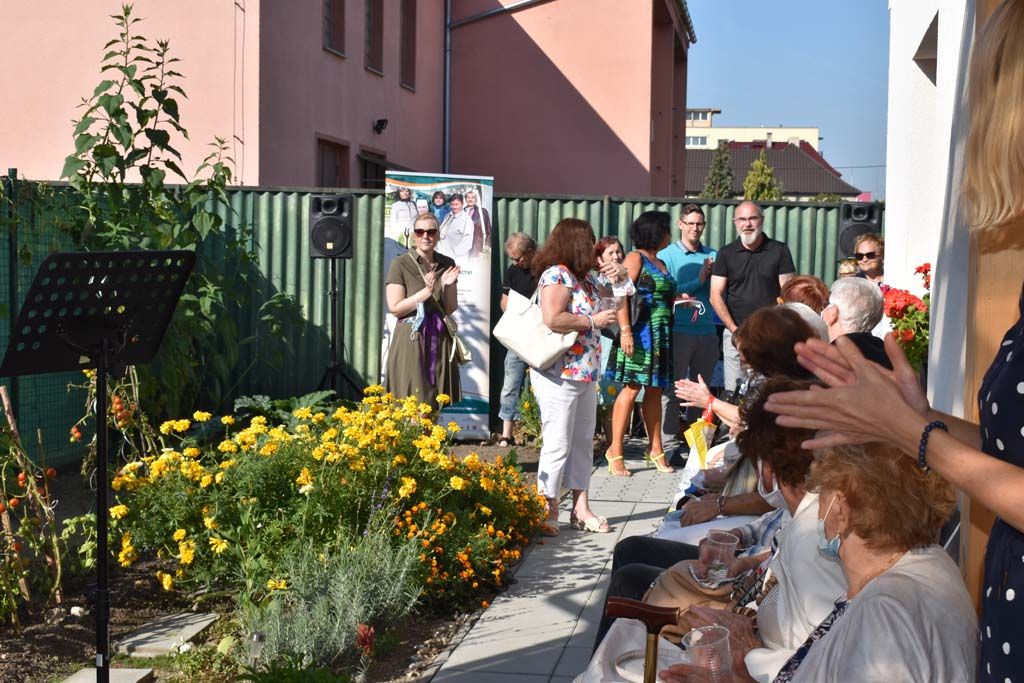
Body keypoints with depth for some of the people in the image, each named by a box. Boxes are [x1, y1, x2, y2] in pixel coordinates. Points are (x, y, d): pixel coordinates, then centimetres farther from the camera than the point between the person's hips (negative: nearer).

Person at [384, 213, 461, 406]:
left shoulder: (447, 265, 7)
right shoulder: (401, 264, -6)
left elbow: (451, 309, 9)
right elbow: (395, 308, -9)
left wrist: (447, 287, -9)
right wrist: (426, 291, -17)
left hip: (439, 339, 4)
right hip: (411, 339, -4)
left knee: (436, 403, 4)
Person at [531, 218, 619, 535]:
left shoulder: (585, 277, 13)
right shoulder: (556, 275, -14)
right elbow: (552, 319, -25)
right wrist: (594, 321, -16)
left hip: (585, 374, 10)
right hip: (559, 375, -10)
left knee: (583, 443, 13)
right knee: (558, 444, -4)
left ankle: (581, 509, 22)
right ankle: (548, 512, 5)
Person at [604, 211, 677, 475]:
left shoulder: (660, 263, 21)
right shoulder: (635, 258, -4)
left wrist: (678, 300, 12)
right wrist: (625, 330, -21)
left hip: (660, 334, 8)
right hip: (640, 331, -8)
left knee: (655, 390, 9)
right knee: (631, 388, -9)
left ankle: (656, 449, 14)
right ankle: (615, 450, -6)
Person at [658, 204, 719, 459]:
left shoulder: (713, 255, 12)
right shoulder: (666, 255, 2)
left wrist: (712, 274, -13)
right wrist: (698, 281, -12)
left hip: (707, 331, 4)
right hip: (679, 331, -4)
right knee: (672, 390, -2)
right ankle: (669, 444, 2)